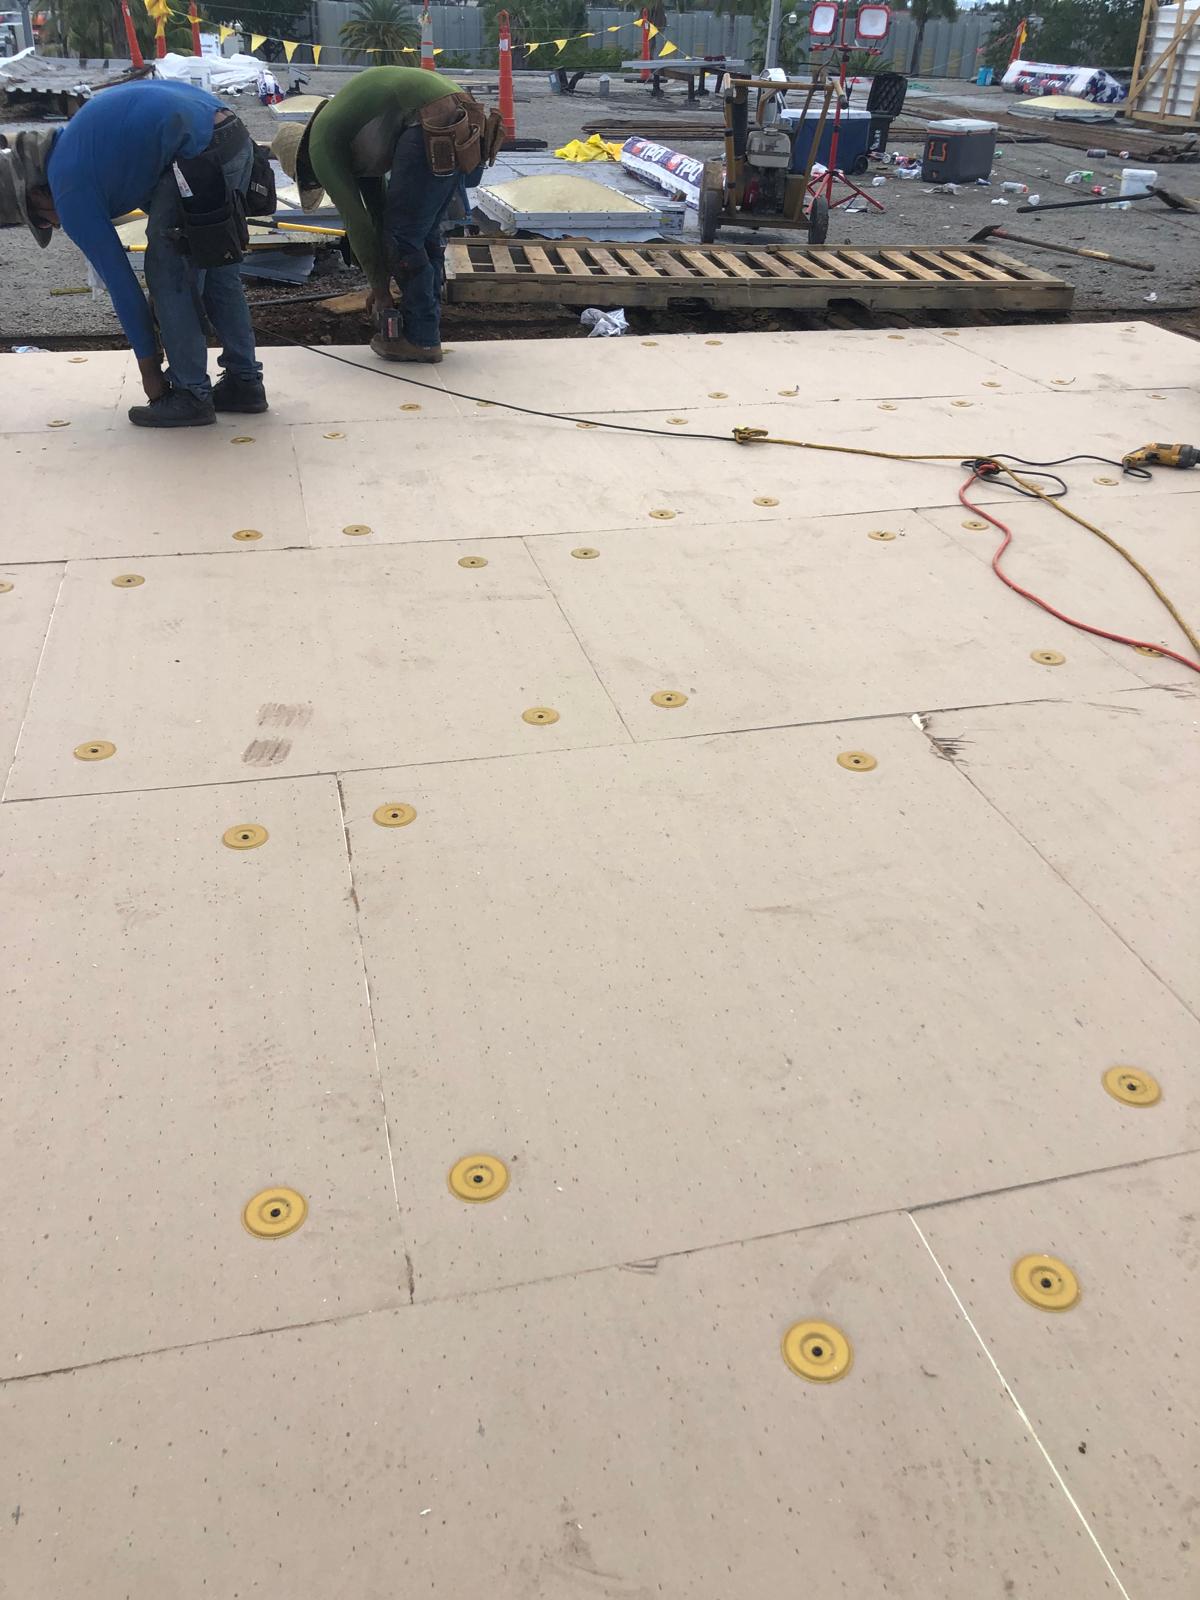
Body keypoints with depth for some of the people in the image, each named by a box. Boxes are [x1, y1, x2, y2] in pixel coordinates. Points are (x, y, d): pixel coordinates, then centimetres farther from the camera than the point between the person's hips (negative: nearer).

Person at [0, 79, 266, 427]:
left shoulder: (71, 193, -2)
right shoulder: (70, 144, 24)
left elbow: (120, 282, 1)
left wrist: (149, 369, 9)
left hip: (199, 155, -9)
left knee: (167, 274, 3)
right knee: (215, 269, 18)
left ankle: (191, 395, 8)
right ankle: (245, 382, 23)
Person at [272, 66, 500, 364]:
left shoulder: (321, 146, 6)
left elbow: (357, 223, 5)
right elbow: (376, 201, 35)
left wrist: (380, 289, 14)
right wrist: (380, 285, 34)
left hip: (434, 127, -9)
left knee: (403, 235, 2)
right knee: (426, 233, 19)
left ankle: (421, 339, 8)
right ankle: (426, 328, 25)